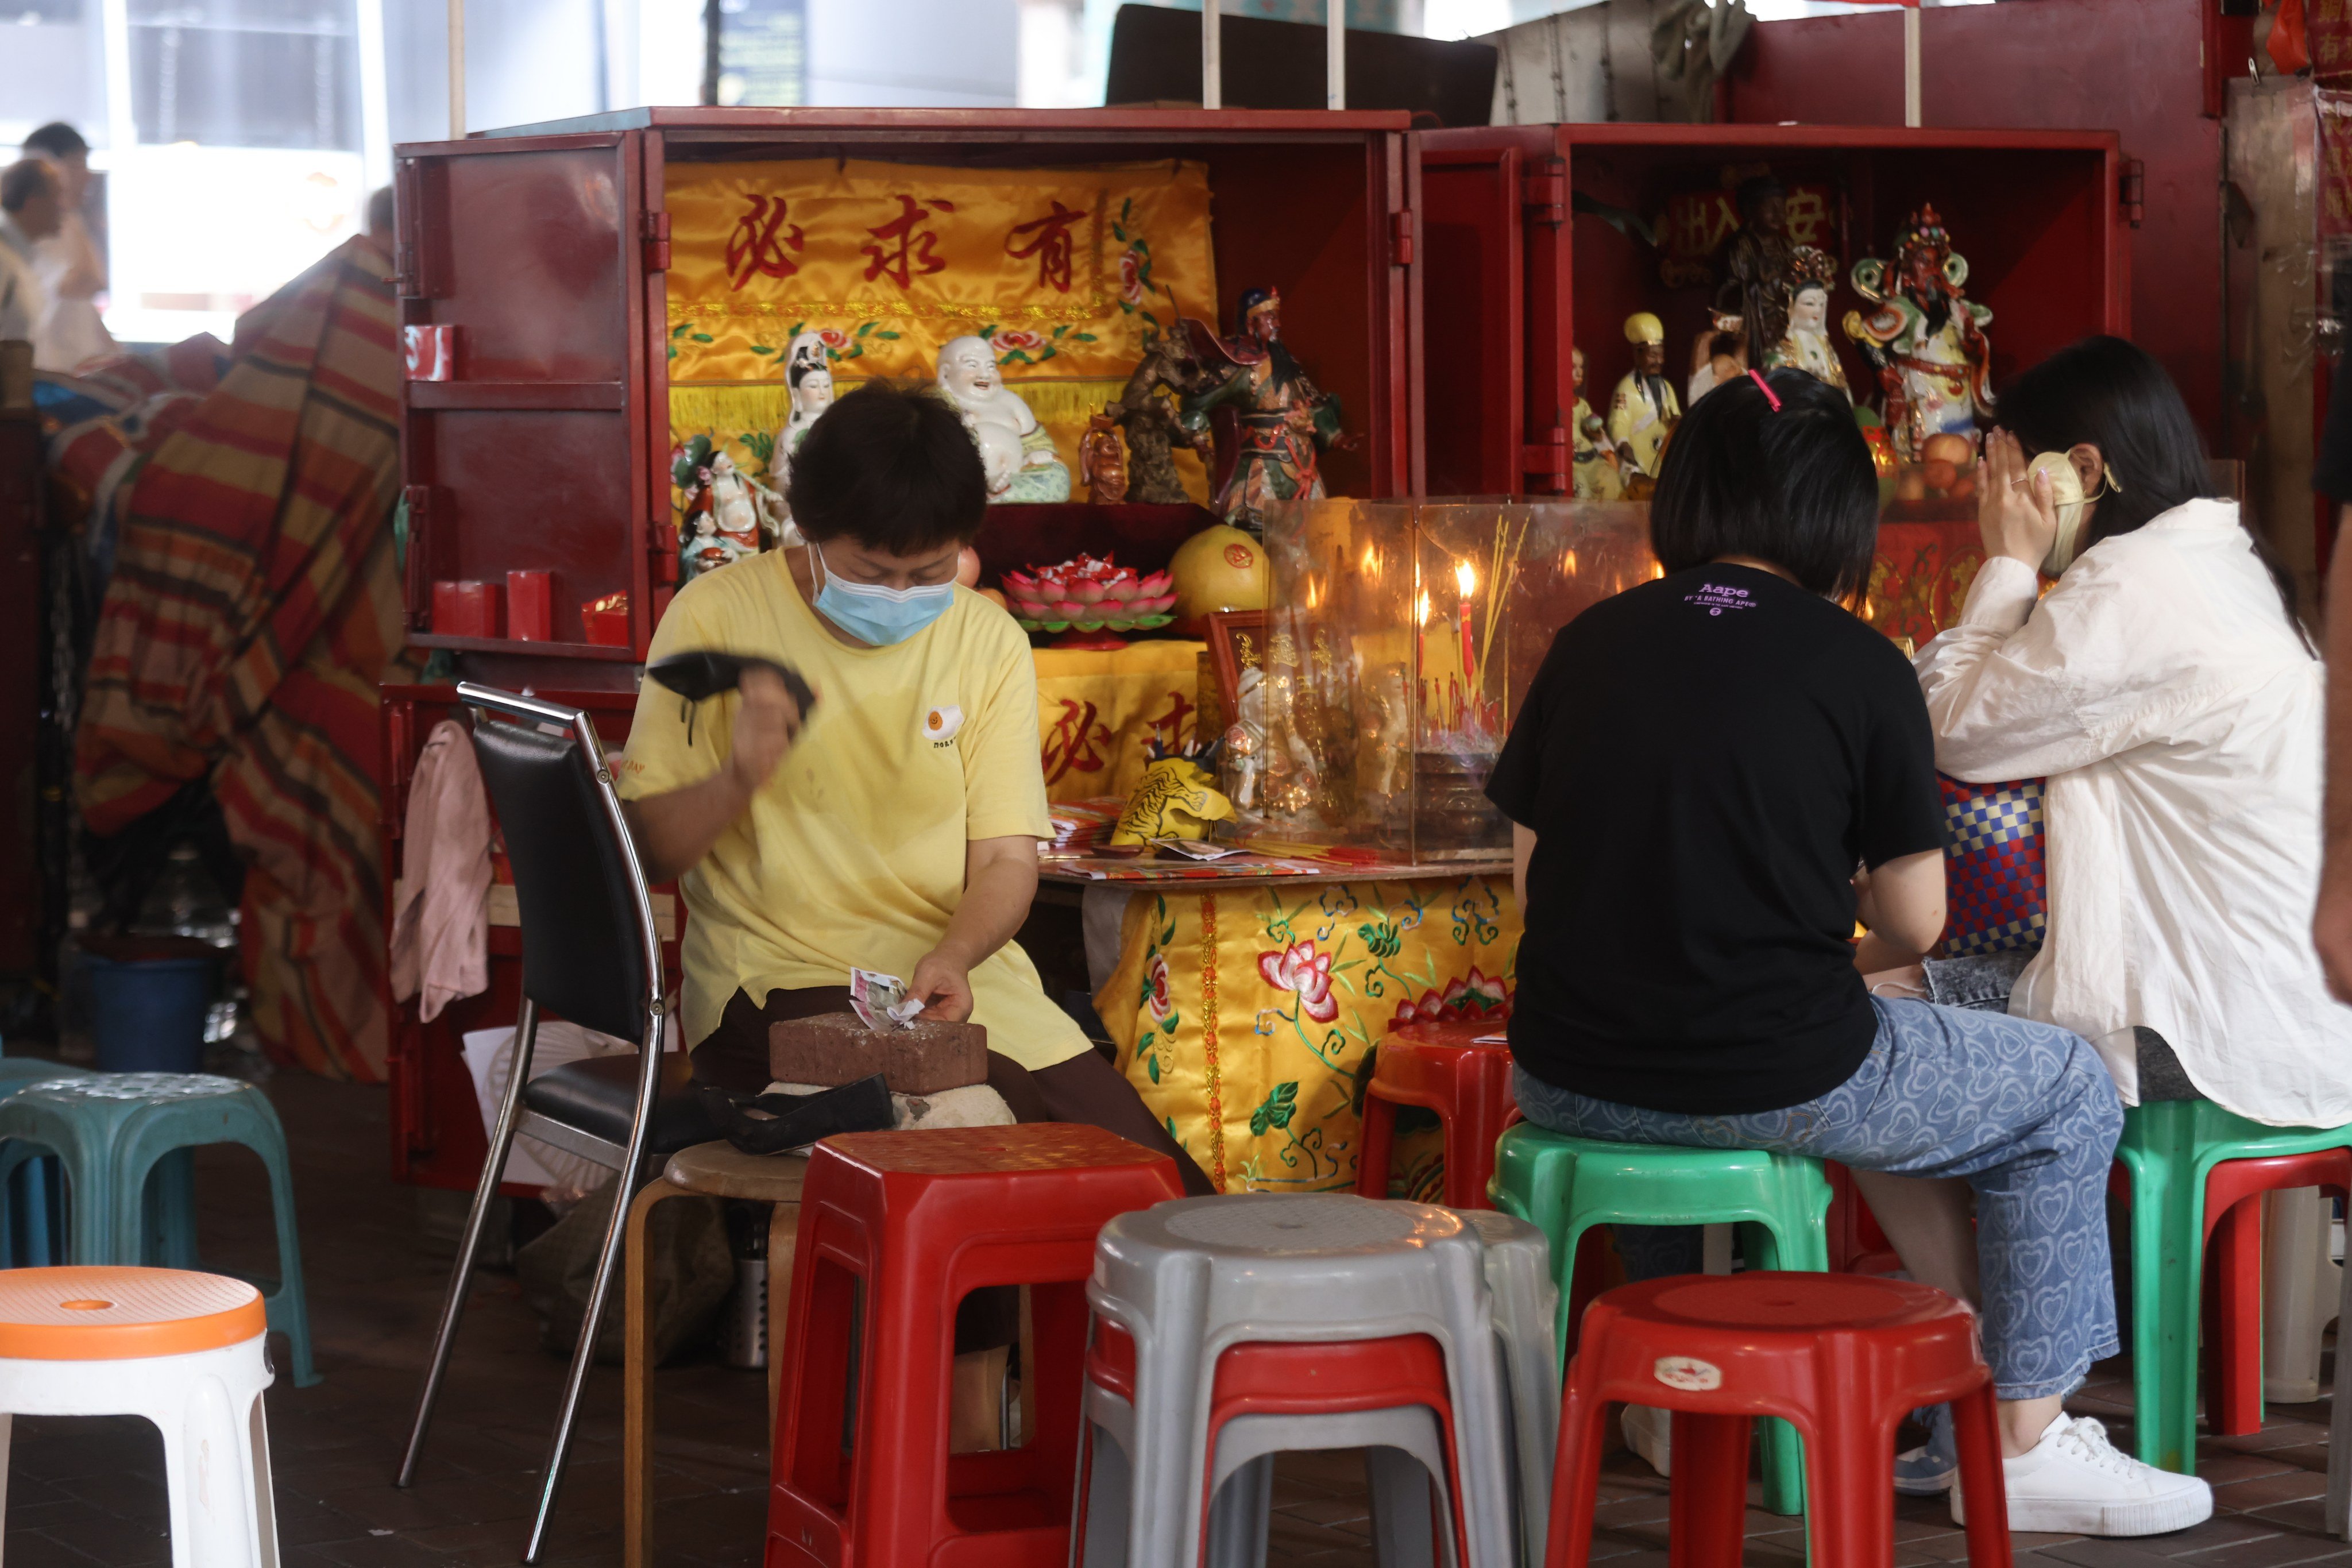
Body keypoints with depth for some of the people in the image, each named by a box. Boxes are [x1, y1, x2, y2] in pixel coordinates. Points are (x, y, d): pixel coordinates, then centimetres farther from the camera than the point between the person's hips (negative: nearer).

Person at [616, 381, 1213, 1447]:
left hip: (958, 974, 4)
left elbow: (1006, 858, 4)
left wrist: (956, 953, -18)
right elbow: (645, 849, -2)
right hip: (780, 985, -4)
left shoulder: (986, 642, 8)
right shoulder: (719, 618, -2)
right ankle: (967, 1434, -14)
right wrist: (738, 777, -22)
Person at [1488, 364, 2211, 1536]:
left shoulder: (1586, 645, 4)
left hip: (1569, 1080, 6)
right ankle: (2024, 1442, 17)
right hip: (1769, 1081, -6)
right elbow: (1915, 921, -2)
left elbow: (1534, 873, 11)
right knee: (2069, 1092, 18)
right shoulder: (1857, 667, -5)